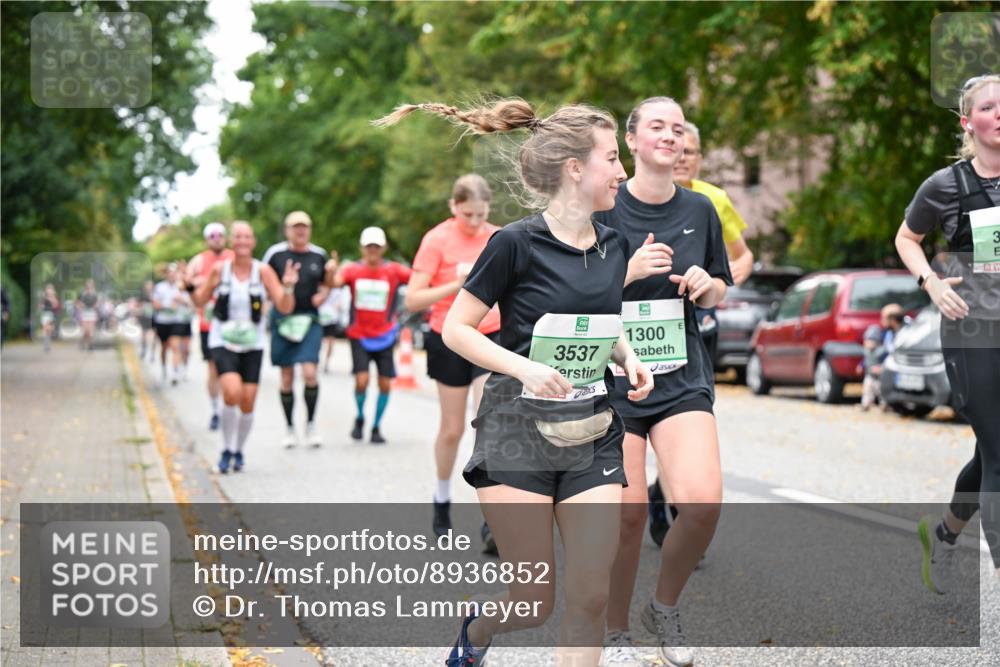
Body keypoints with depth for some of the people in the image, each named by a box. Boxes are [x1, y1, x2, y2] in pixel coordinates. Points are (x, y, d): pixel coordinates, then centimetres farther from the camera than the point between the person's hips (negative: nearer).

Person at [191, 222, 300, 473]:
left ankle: (238, 451, 24)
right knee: (232, 393, -23)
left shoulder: (263, 271, -5)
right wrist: (190, 287, -11)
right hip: (223, 342, -1)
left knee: (247, 402, 0)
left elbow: (285, 307, -7)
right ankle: (227, 450, -4)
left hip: (252, 344, 2)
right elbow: (200, 302, 8)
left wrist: (288, 286, -25)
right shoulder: (219, 269, -4)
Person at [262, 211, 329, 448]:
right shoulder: (276, 253, -2)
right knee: (287, 378, 4)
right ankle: (289, 428, 17)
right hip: (283, 319, -1)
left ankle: (311, 423, 5)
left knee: (309, 373, -13)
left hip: (310, 318, 1)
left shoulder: (319, 255, 6)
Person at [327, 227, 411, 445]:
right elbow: (334, 283, -20)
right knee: (362, 380, -14)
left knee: (385, 384, 1)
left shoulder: (394, 271, -2)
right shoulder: (352, 270, -3)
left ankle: (376, 427, 19)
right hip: (359, 335, -1)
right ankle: (359, 418, 13)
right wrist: (331, 273, -42)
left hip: (384, 337, 1)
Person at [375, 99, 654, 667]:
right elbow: (455, 328, -8)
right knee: (534, 605, 1)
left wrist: (630, 356, 2)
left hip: (592, 434, 5)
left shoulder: (612, 245, 6)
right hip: (519, 433, -5)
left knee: (591, 600, -3)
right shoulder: (517, 243, -12)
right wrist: (523, 366, -21)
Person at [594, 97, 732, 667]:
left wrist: (705, 285, -4)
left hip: (682, 377, 3)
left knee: (704, 501, -16)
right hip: (613, 378, -2)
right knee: (628, 513, -5)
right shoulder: (603, 208, -4)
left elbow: (719, 293, 19)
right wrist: (629, 271, -18)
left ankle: (665, 609, 11)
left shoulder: (699, 209, 7)